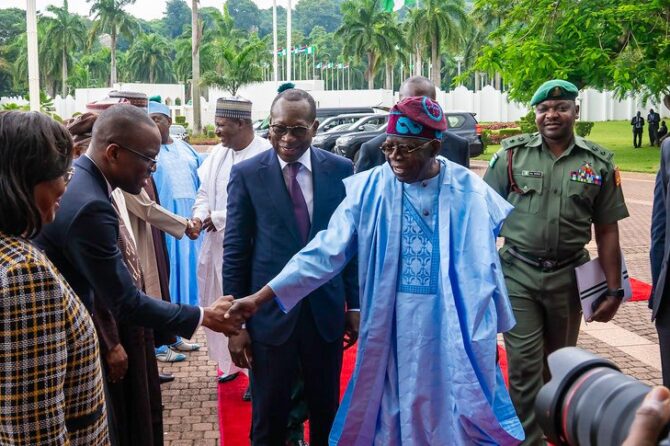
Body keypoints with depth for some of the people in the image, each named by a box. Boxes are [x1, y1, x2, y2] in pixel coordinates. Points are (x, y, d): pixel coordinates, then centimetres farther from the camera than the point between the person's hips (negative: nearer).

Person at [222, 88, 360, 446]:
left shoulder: (341, 170, 0)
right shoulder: (246, 174, -5)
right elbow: (235, 253, -3)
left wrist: (355, 305, 5)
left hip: (326, 312, 2)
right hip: (270, 314, -1)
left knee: (327, 415, 16)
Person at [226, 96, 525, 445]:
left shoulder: (470, 191, -4)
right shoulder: (369, 189, -5)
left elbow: (485, 265, 5)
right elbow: (326, 251, -7)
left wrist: (491, 326, 11)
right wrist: (260, 298, -13)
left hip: (458, 331, 0)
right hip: (393, 332, 0)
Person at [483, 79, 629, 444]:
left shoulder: (599, 163, 0)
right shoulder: (512, 154, -2)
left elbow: (607, 231, 3)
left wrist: (614, 290, 2)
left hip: (568, 277, 2)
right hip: (517, 276, -1)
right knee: (525, 367, -2)